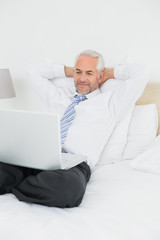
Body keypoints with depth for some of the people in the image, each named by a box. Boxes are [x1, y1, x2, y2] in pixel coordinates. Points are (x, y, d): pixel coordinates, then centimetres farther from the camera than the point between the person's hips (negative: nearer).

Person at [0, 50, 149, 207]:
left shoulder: (109, 101, 16)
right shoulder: (60, 95, 30)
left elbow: (140, 72, 10)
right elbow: (35, 71, 39)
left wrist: (110, 73, 23)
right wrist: (69, 71, 35)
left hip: (75, 164, -2)